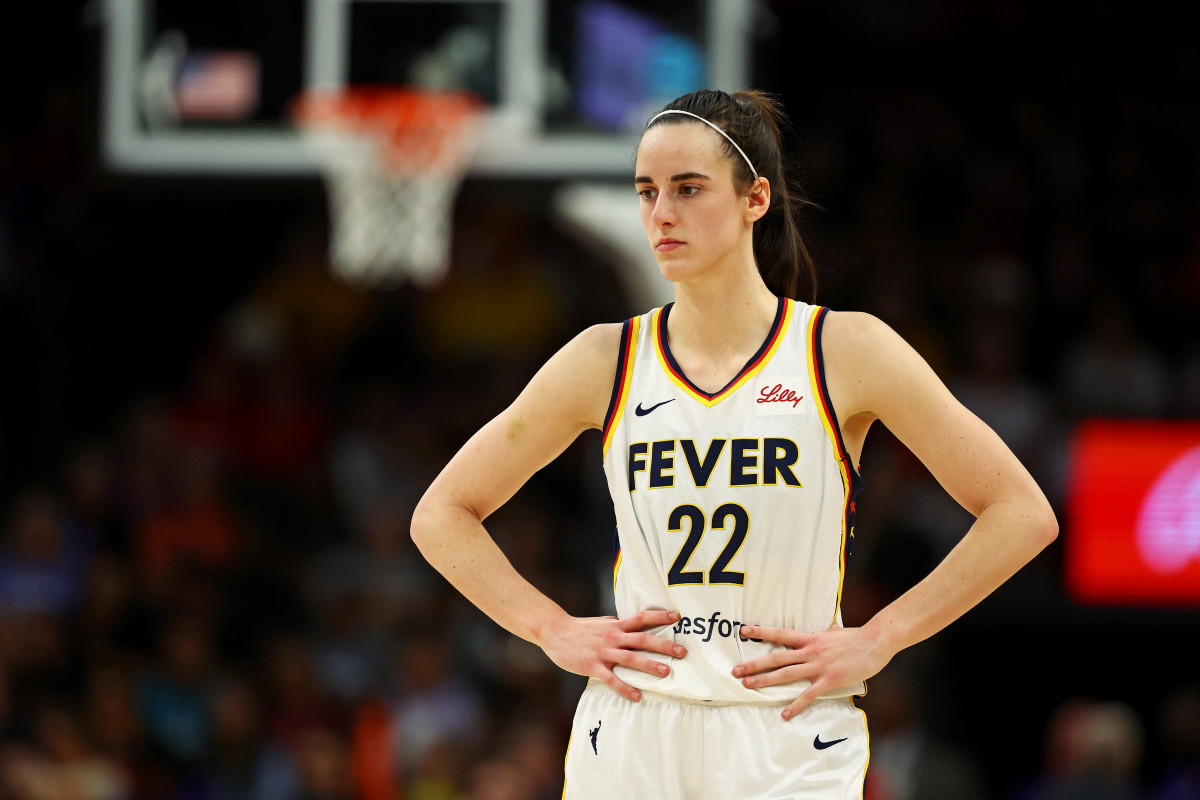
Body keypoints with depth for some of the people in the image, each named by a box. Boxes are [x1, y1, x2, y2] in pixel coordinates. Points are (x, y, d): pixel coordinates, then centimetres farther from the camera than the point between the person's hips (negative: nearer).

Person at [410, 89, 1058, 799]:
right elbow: (442, 514, 14)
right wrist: (554, 631, 1)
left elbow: (1024, 515, 0)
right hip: (628, 741, 2)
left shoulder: (845, 352, -2)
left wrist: (876, 641, -5)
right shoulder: (606, 362, 5)